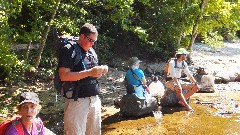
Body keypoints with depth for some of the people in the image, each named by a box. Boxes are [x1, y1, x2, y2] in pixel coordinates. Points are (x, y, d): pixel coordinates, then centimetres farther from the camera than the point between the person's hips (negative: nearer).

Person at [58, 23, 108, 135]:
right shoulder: (68, 50, -7)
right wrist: (89, 72, -20)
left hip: (95, 99, 7)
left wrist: (101, 71, 1)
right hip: (77, 100, -7)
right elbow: (64, 76, -17)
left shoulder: (92, 51, 16)